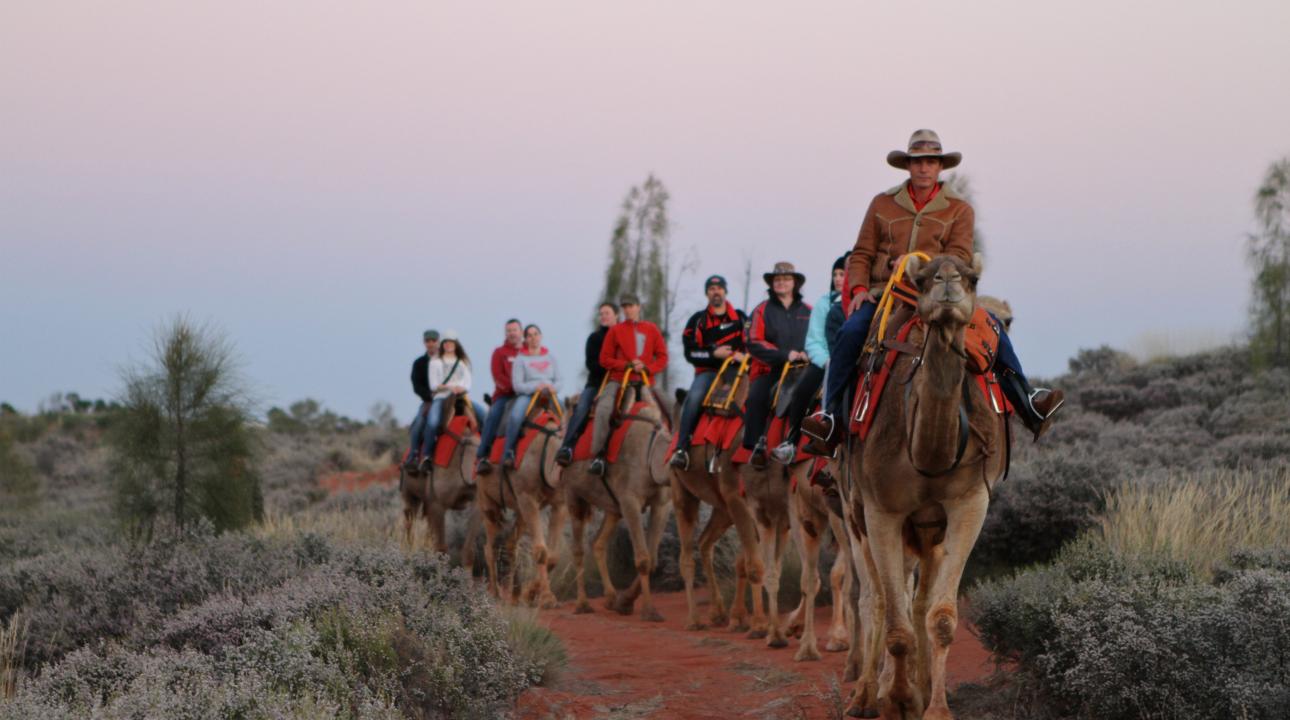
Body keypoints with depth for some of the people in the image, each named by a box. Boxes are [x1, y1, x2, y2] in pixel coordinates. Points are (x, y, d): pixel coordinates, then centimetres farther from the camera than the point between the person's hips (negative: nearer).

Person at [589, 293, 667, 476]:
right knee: (603, 409, -26)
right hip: (618, 380, -2)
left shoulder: (651, 329, 10)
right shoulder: (615, 331, 8)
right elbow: (605, 359, 5)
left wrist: (647, 368, -10)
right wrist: (627, 365, -9)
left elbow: (662, 357, 8)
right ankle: (598, 455, -24)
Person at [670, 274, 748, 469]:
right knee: (694, 397, -32)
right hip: (708, 371, -2)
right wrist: (714, 354, -13)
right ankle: (681, 448, -32)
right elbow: (690, 352, 2)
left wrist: (743, 355, -9)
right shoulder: (698, 320, 12)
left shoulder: (739, 318, 17)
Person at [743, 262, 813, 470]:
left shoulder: (808, 312, 17)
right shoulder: (762, 311, 9)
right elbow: (754, 343, -3)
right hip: (770, 369, -2)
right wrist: (785, 355, -14)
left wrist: (807, 353, -7)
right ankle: (757, 446, -19)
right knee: (756, 397, -29)